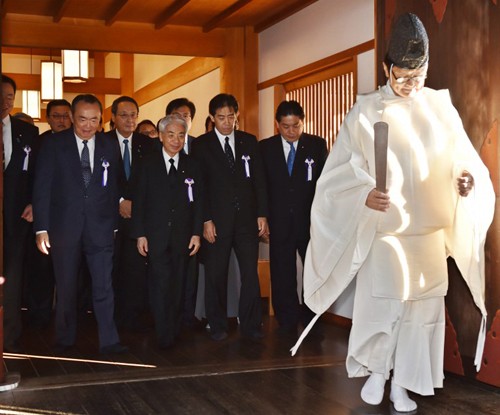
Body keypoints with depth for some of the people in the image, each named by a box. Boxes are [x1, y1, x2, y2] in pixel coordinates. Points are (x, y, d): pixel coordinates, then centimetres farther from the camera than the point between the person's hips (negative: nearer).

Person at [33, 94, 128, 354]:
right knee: (65, 287, 10)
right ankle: (65, 340, 23)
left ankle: (109, 341, 5)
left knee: (104, 286, -2)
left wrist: (115, 223, 7)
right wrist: (41, 228, -9)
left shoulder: (110, 147, 4)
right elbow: (42, 188, -4)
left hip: (100, 228, 1)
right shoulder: (53, 145, -2)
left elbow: (116, 186, 9)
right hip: (64, 226, -1)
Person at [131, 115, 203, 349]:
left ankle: (175, 332, 16)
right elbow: (139, 201, 2)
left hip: (182, 237, 2)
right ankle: (165, 336, -2)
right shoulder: (149, 165, 4)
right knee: (161, 285, -7)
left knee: (178, 287, 6)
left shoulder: (192, 166, 9)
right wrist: (140, 234, -4)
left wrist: (197, 233, 0)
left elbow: (197, 202, 7)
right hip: (156, 237, -2)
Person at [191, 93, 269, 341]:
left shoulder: (249, 142, 10)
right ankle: (217, 326, 15)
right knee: (215, 275, 3)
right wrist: (206, 220, -8)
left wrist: (262, 214, 3)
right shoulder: (201, 145, 2)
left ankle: (250, 325, 10)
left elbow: (259, 180, 9)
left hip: (247, 218, 2)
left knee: (250, 274, 0)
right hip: (216, 221, -2)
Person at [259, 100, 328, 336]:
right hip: (279, 222, 0)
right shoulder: (265, 148, 3)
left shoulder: (317, 145, 2)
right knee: (282, 275, 6)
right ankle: (287, 322, 18)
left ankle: (312, 320, 24)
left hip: (311, 220, 0)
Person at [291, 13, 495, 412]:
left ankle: (403, 383, 21)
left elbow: (462, 156, 6)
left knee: (423, 308, 6)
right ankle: (376, 372, 26)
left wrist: (466, 178, -17)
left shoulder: (441, 107, 4)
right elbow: (344, 169, -6)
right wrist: (365, 195, -25)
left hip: (429, 232, 3)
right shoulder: (366, 111, -3)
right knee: (378, 304, 1)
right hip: (382, 231, -2)